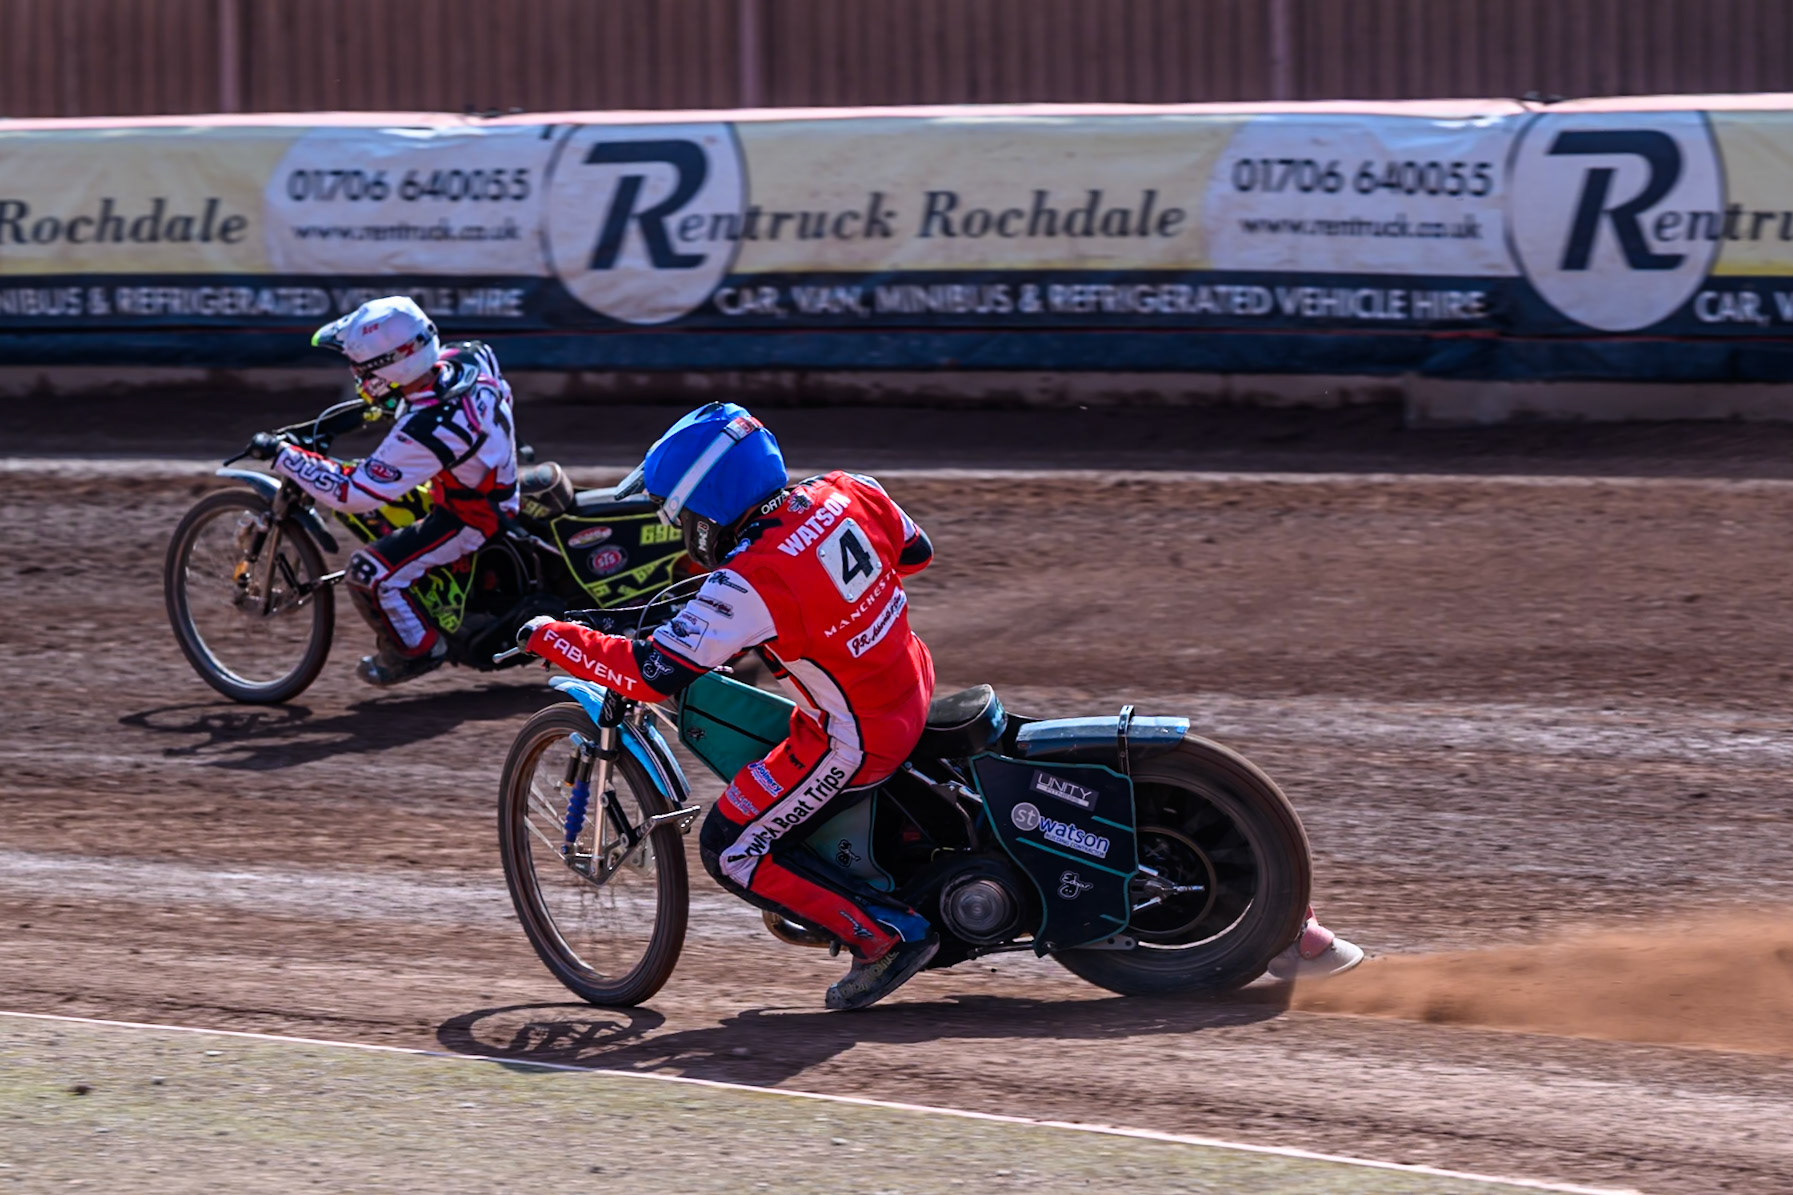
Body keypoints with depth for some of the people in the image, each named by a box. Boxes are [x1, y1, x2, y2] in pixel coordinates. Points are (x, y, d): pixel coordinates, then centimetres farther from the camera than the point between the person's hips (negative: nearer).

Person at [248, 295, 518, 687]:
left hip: (471, 519, -9)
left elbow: (353, 493, -32)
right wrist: (381, 403, 15)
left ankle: (418, 650, 11)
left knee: (370, 573, -15)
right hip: (499, 487, 9)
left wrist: (282, 455, -26)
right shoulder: (467, 358, -15)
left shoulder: (425, 432, -38)